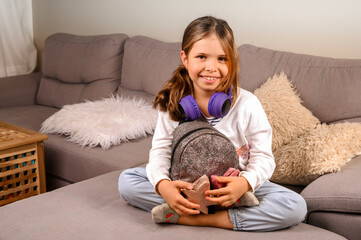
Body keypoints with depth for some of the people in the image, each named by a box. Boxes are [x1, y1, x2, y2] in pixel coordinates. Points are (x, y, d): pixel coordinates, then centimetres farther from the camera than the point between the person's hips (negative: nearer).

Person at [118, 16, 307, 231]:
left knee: (296, 207, -25)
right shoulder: (173, 103, -8)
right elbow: (160, 151, -9)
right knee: (126, 180, -15)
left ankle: (191, 218, -25)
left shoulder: (248, 105, -16)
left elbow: (263, 158, -13)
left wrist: (245, 183, -36)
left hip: (235, 187, -2)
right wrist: (163, 185, -32)